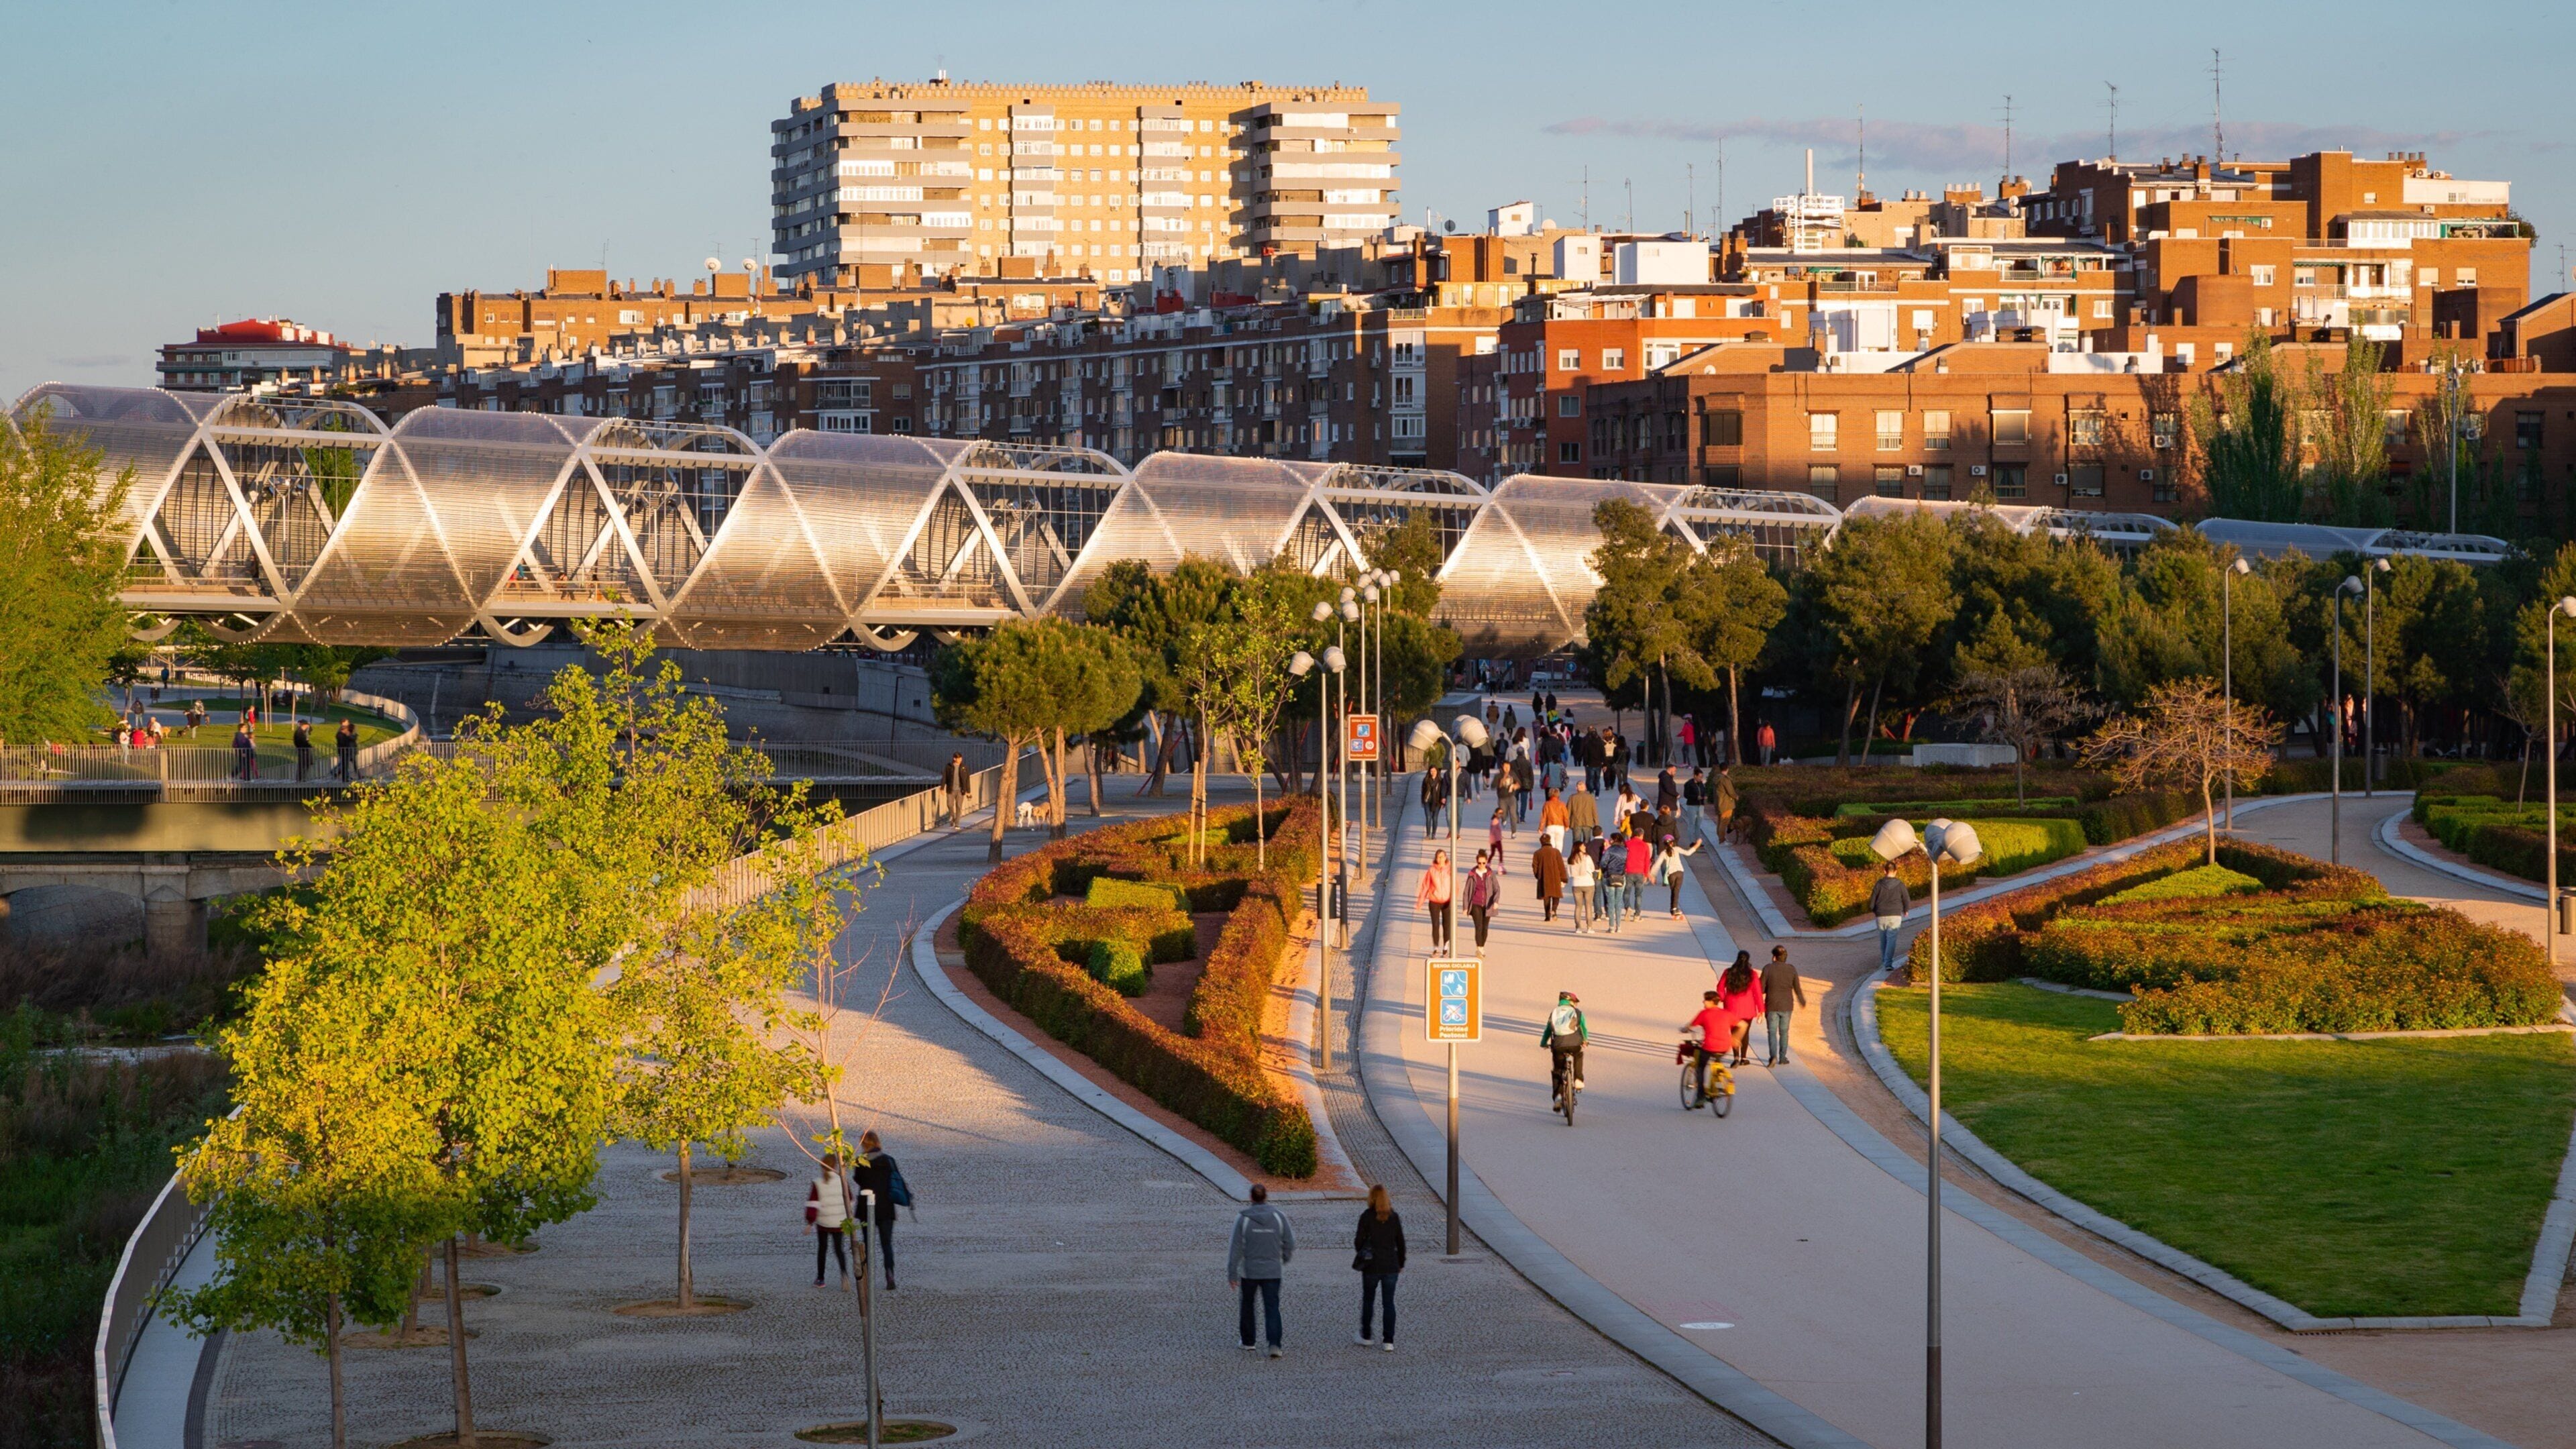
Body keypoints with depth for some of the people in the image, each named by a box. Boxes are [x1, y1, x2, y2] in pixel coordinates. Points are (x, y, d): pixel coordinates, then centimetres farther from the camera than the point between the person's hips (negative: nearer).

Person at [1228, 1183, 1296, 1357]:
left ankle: (1248, 1342, 28)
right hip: (1272, 1271, 1)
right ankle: (1274, 1344, -13)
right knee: (1272, 1308, 2)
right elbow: (1290, 1243, 0)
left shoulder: (1243, 1218, -10)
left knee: (1248, 1305, 19)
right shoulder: (1279, 1217, -6)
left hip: (1249, 1271, -1)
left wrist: (1232, 1274, -4)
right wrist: (1284, 1260, 20)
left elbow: (1235, 1248, -9)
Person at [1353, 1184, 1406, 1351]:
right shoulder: (1394, 1217, -2)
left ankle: (1366, 1337, 22)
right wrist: (1401, 1263, 14)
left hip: (1371, 1266, -2)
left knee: (1368, 1301, 15)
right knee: (1389, 1303, 6)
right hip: (1391, 1265, 2)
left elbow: (1359, 1240, -7)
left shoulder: (1367, 1216, -10)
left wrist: (1360, 1257, 11)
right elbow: (1400, 1242, 3)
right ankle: (1389, 1341, 4)